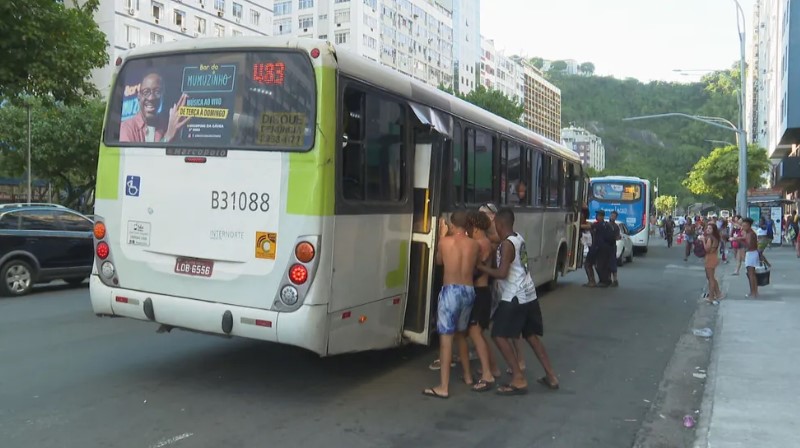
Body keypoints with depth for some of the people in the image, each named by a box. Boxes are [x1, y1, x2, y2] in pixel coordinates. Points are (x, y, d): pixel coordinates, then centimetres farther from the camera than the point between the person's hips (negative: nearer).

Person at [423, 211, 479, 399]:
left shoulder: (445, 242, -5)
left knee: (446, 337, -5)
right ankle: (467, 375, 34)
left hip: (451, 291, -5)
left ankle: (444, 387, -7)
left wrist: (442, 235, 18)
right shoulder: (475, 245, 4)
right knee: (461, 333, 24)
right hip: (469, 291, 5)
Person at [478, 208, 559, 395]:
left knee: (499, 336, -4)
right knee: (531, 336, 18)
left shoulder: (507, 244, -17)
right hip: (529, 294, 9)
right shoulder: (519, 238, 11)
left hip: (515, 297, -9)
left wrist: (480, 266, -13)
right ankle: (551, 376, 22)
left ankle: (519, 380, -6)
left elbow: (502, 273, -23)